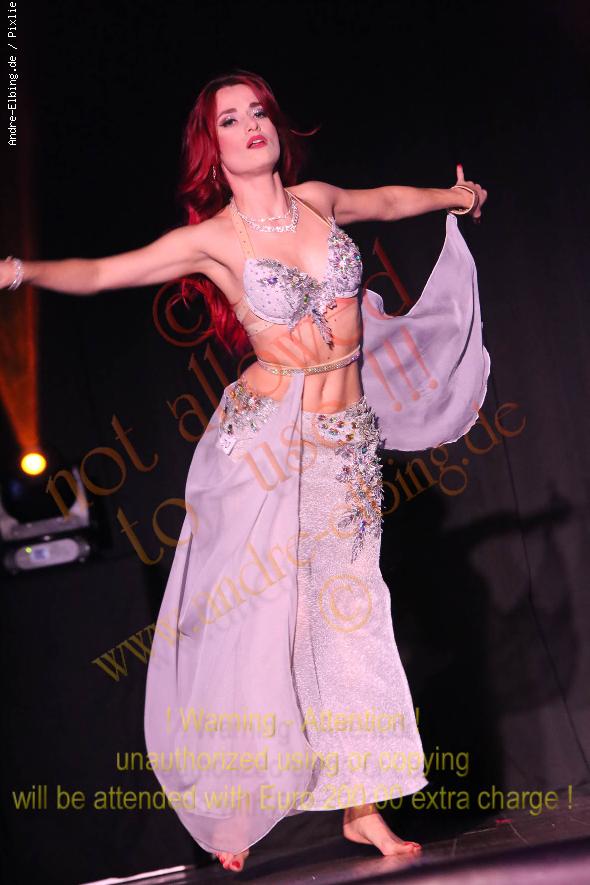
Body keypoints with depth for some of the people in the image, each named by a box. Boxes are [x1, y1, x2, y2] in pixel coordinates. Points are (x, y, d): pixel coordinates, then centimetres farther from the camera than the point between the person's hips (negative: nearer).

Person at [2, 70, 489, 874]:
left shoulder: (317, 201, 10)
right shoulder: (211, 238, -4)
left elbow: (383, 199, 30)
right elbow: (100, 272, -8)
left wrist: (450, 196, 48)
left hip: (347, 438, 4)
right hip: (266, 439, -4)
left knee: (347, 613, 4)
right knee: (253, 613, -3)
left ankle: (361, 805, 12)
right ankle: (235, 806, 13)